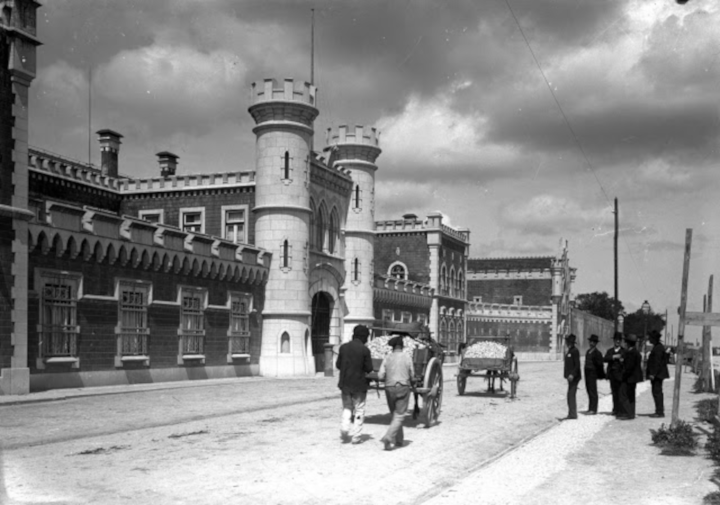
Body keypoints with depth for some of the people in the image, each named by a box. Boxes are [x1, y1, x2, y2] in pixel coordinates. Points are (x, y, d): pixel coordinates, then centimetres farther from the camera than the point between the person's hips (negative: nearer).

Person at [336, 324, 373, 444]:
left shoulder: (344, 347, -2)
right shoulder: (365, 350, -13)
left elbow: (338, 365, 3)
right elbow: (369, 369, -10)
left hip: (345, 383, 3)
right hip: (359, 384, -3)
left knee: (347, 408, 18)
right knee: (359, 410, 9)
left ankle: (344, 431, 0)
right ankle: (356, 436, 8)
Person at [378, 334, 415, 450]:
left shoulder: (387, 358, 0)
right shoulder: (407, 357, -5)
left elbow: (380, 376, -3)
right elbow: (412, 375, 1)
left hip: (389, 388, 3)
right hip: (403, 388, -3)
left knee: (395, 414, 18)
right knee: (399, 416, -2)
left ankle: (399, 440, 24)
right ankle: (388, 438, -19)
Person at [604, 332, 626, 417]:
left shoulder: (624, 351, 2)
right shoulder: (610, 351, 16)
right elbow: (604, 359, 1)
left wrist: (622, 361, -24)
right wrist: (613, 357, -13)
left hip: (620, 374, -4)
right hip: (612, 374, 4)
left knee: (620, 393, -8)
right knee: (614, 393, 8)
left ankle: (621, 410, -4)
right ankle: (616, 409, 15)